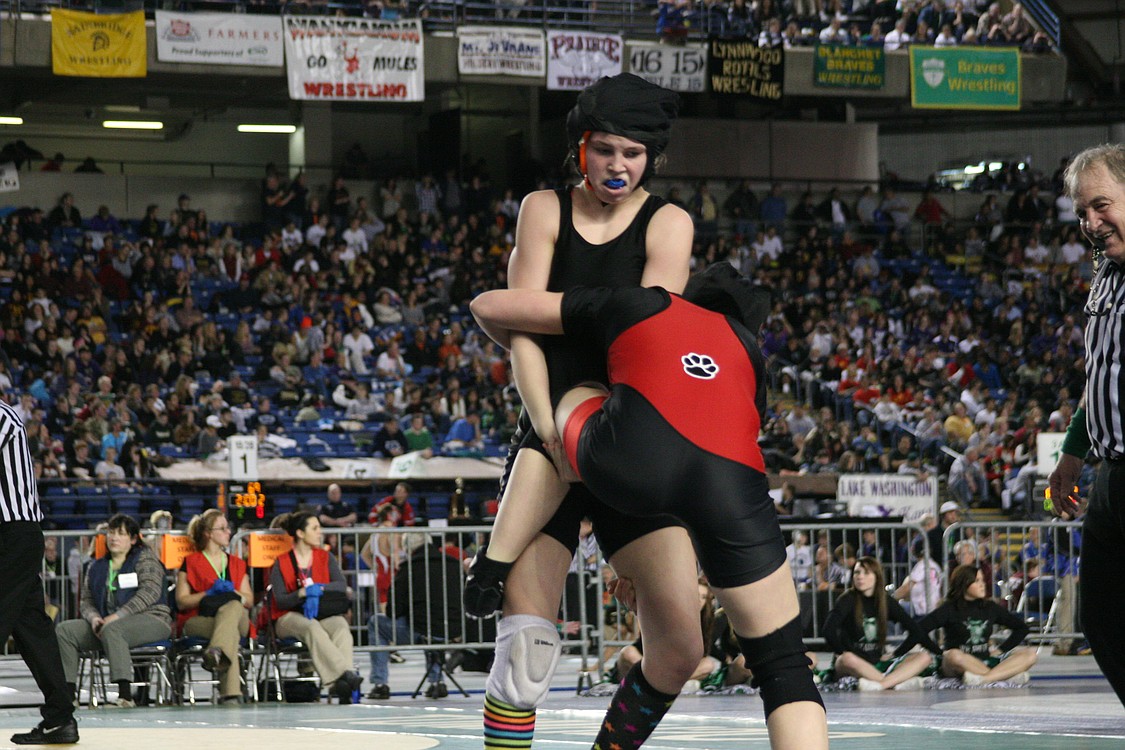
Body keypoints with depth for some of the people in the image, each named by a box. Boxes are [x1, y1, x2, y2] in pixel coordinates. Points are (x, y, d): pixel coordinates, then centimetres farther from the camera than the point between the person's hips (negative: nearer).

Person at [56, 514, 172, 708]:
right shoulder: (97, 568, 21)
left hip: (151, 619, -6)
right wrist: (94, 618, -10)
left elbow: (150, 591, -13)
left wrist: (117, 616, -22)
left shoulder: (145, 558, 2)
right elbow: (86, 601, 16)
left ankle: (125, 695, -47)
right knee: (63, 630, -13)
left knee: (111, 629, -39)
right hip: (107, 623, 6)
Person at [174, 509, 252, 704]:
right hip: (197, 620, -2)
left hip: (237, 617, 2)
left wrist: (231, 593, -6)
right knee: (231, 633, -40)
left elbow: (249, 600, 16)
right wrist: (209, 594, -10)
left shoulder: (237, 564, 28)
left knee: (232, 607, -39)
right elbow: (181, 602, 4)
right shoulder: (191, 562, 15)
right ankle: (231, 693, -58)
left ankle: (217, 652, -66)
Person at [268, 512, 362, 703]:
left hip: (323, 614, 3)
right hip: (290, 617, -3)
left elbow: (341, 585, -1)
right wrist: (303, 593, -24)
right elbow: (280, 601, -6)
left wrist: (318, 588, -19)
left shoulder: (326, 558, 15)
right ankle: (344, 673, -54)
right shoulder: (281, 563, 5)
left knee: (341, 625, -34)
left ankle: (340, 683, -52)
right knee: (312, 627, -39)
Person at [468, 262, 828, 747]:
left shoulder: (633, 305, 32)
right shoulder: (749, 351, 37)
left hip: (625, 461, 0)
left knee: (575, 399, 35)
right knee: (782, 666, 12)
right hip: (733, 482, 0)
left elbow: (487, 306, 38)